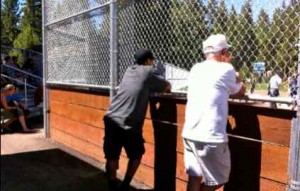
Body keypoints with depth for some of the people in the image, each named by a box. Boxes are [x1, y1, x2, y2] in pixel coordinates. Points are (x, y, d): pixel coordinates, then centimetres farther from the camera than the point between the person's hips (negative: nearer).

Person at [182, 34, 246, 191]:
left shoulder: (196, 69, 12)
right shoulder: (225, 69, -5)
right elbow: (241, 91, 13)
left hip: (189, 134, 7)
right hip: (211, 137, -7)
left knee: (194, 178, 17)